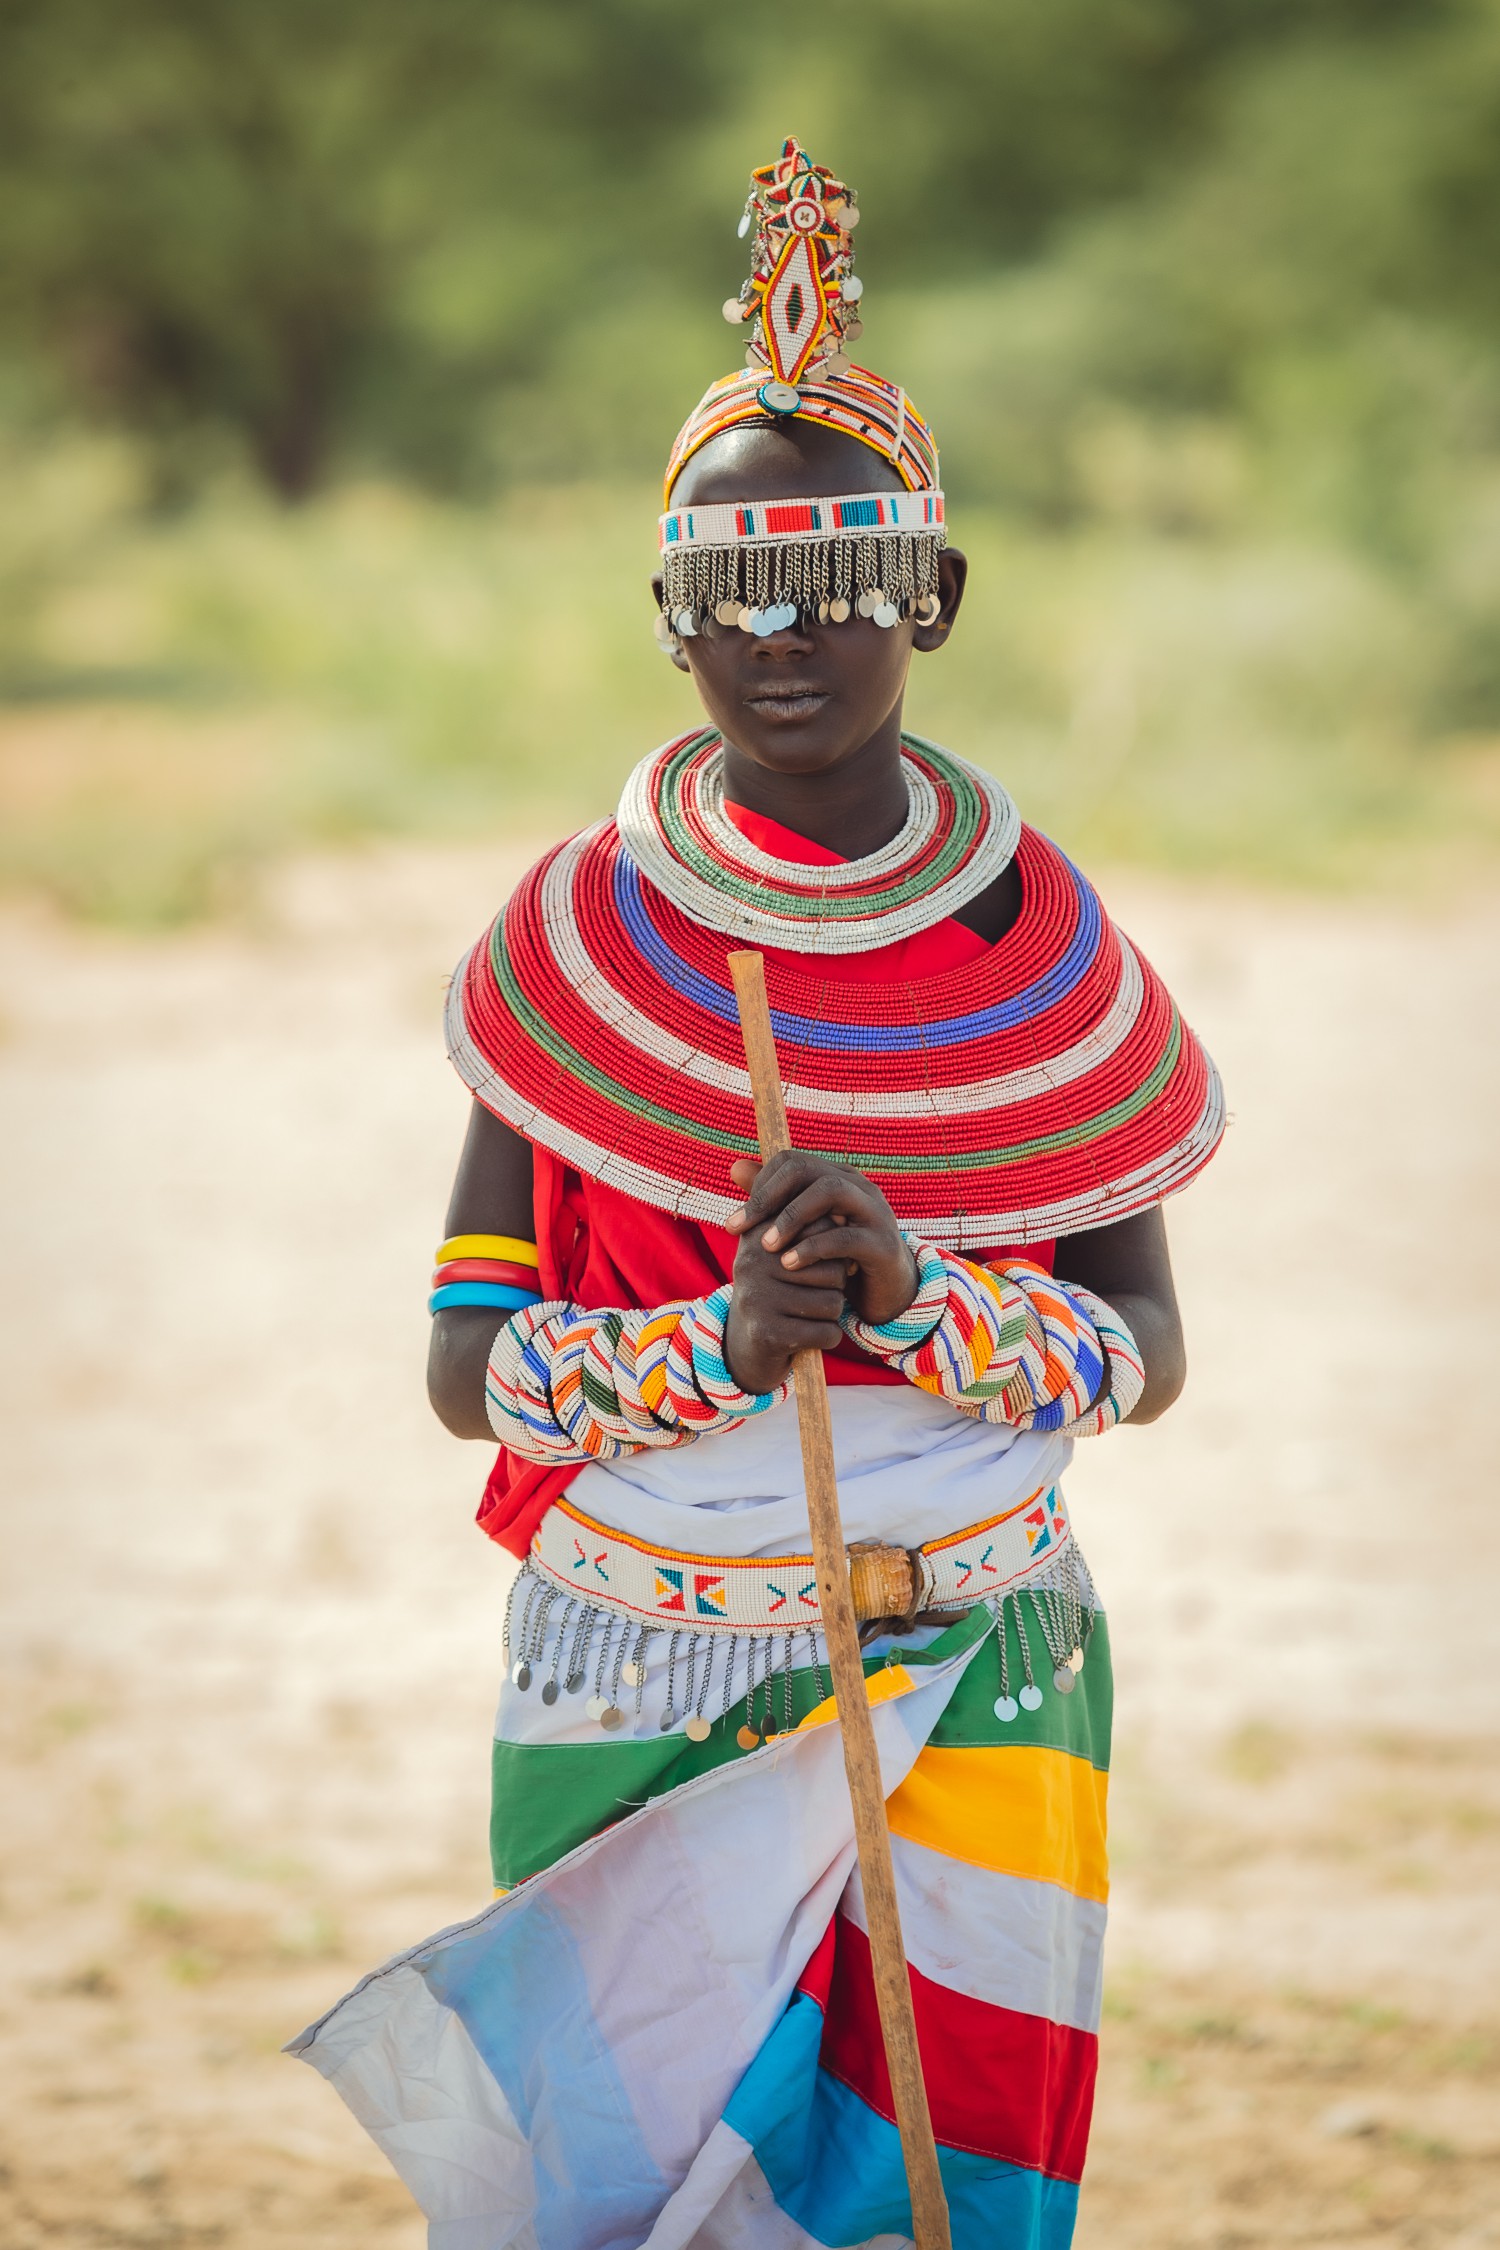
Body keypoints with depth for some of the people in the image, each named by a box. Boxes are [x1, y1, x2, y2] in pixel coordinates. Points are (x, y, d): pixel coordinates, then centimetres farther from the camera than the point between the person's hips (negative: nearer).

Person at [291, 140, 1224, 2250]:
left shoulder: (1039, 941, -1)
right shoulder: (575, 941, -4)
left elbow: (1147, 1351, -1)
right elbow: (466, 1364, -4)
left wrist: (910, 1293, -20)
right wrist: (715, 1345, -22)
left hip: (972, 1681, 1)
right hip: (642, 1681, 0)